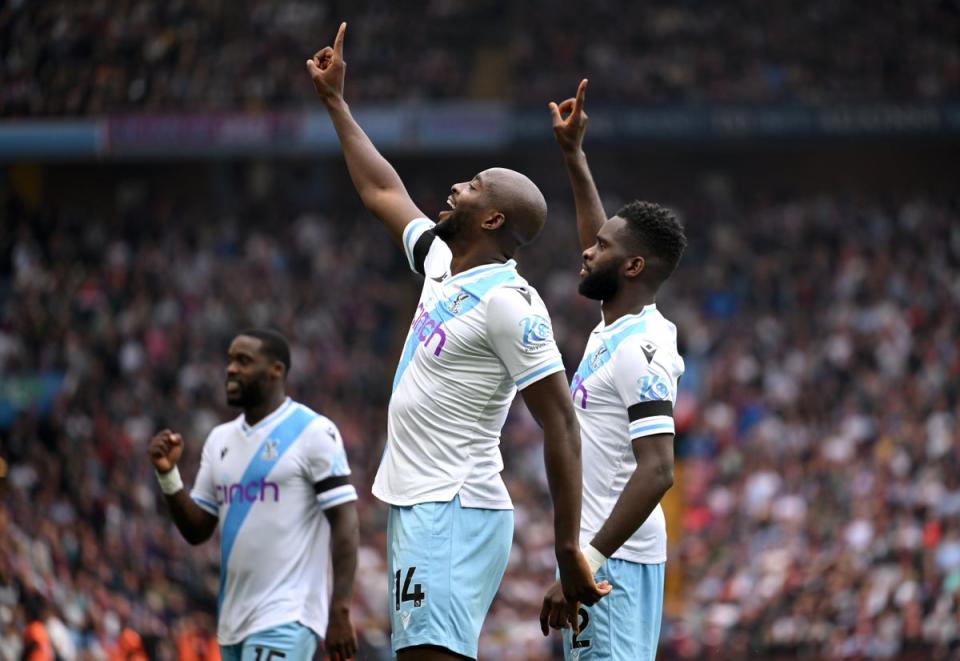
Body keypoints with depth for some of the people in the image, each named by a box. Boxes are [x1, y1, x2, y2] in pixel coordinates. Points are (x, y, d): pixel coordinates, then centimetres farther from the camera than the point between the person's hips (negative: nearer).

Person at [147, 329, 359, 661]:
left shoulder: (312, 432, -7)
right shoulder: (220, 439, 14)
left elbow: (344, 522, -10)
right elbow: (196, 530, 15)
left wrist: (340, 612, -17)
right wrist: (168, 474, -1)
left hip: (285, 620, -8)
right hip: (233, 621, 8)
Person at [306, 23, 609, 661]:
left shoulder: (508, 302, -14)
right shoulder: (441, 264, 13)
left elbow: (561, 425, -16)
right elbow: (384, 191, 30)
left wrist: (569, 548, -19)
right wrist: (335, 102, 35)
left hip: (454, 514, -10)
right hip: (417, 507, 10)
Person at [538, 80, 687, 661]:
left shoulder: (640, 350, -16)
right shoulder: (619, 329, 13)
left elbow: (657, 471, -24)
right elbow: (605, 248, 33)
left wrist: (587, 565, -27)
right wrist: (573, 154, 32)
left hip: (614, 559, -10)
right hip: (594, 551, 10)